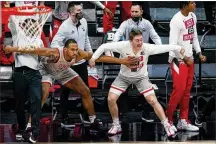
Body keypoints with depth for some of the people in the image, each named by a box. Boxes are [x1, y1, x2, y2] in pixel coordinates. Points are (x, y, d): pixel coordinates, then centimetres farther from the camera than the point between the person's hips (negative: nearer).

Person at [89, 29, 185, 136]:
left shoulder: (147, 48, -26)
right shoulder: (123, 46, -27)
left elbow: (165, 48, -25)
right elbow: (104, 46, -21)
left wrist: (179, 49, -30)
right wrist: (94, 57, -26)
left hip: (141, 77, -1)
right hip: (124, 77, 1)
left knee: (153, 101, -10)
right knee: (111, 99, -9)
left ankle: (167, 126, 4)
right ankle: (116, 126, 12)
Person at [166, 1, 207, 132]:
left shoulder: (193, 16, 7)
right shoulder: (176, 20, -19)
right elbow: (172, 44, -19)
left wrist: (199, 53, 11)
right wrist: (185, 58, -15)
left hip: (189, 59, 8)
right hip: (178, 60, -8)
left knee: (187, 91, 9)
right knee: (179, 90, -9)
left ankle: (183, 121, 14)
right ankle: (168, 120, 2)